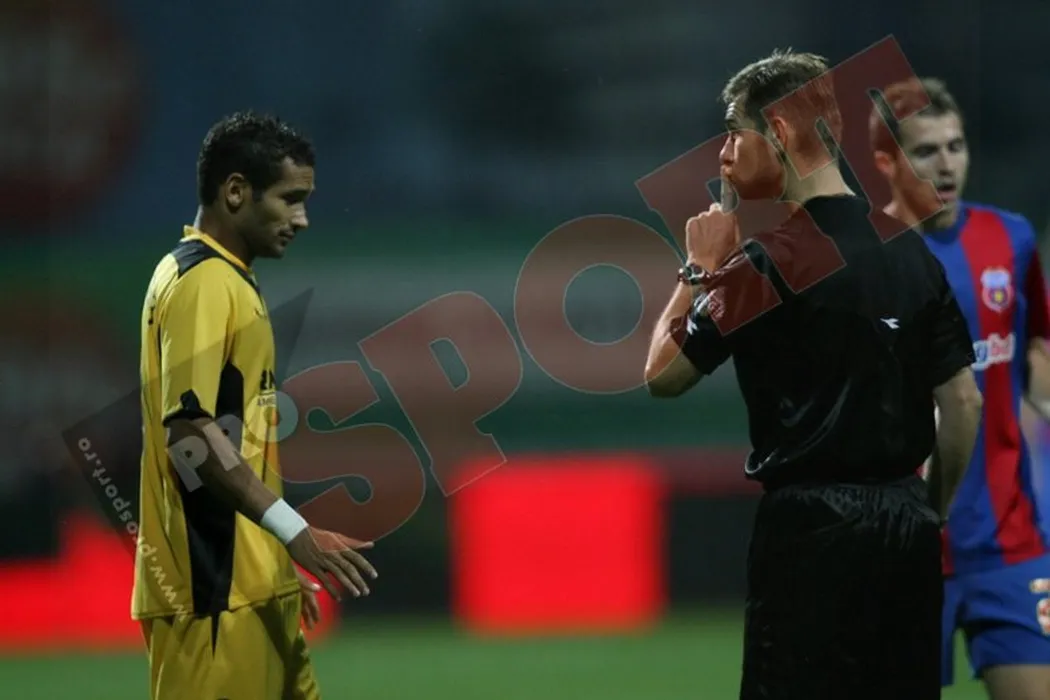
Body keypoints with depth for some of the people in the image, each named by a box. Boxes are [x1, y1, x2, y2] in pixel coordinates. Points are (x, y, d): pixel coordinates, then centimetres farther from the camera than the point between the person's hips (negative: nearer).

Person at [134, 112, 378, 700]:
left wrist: (278, 560, 23)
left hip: (248, 583, 10)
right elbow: (191, 434, -22)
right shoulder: (202, 283, -13)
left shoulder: (227, 280, 18)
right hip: (214, 591, -10)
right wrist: (294, 531, -25)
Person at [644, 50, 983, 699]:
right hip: (908, 521, 7)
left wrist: (700, 270, 3)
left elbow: (662, 376, -8)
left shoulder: (772, 261, -12)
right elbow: (965, 403, 11)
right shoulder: (910, 248, 9)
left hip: (812, 528, -7)